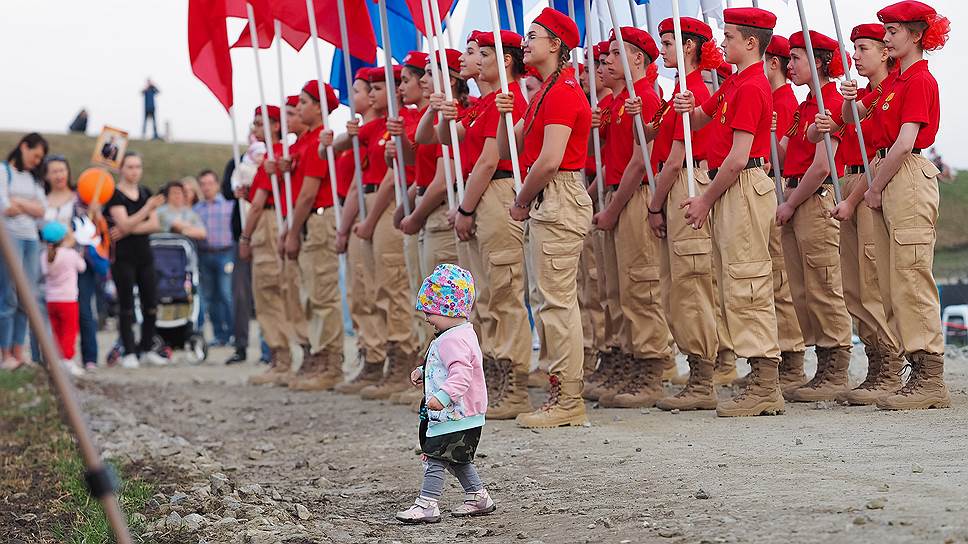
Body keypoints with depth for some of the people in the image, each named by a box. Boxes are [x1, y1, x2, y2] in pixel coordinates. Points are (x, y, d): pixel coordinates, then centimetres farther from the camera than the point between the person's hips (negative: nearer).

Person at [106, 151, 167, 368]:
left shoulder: (146, 193, 11)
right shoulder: (115, 195, -5)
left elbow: (155, 225, 3)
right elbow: (125, 224, -16)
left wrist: (128, 230, -10)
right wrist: (148, 208, -26)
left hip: (144, 254, 5)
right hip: (123, 256, -5)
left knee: (150, 304, 4)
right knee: (126, 306, -4)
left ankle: (147, 348, 15)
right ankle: (129, 352, -1)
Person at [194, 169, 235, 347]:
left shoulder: (229, 204, 4)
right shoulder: (195, 209, 15)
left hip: (225, 253, -4)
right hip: (204, 255, 4)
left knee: (227, 295, -12)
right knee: (210, 297, 5)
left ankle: (234, 333, -7)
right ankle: (220, 335, 12)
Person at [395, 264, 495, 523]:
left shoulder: (453, 340, -22)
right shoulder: (461, 334, 13)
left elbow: (461, 373, -33)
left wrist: (443, 396, -43)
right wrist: (424, 372, 21)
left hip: (454, 415, -11)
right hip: (462, 414, 11)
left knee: (435, 456, -8)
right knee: (457, 458, 21)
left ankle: (427, 504, -6)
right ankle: (478, 497, 28)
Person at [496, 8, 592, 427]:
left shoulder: (563, 92, -14)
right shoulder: (545, 93, 18)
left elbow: (549, 160, -21)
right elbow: (511, 150, 21)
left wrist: (521, 202, -9)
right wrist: (505, 115, 3)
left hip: (558, 199, -11)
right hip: (547, 202, 11)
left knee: (557, 300, -9)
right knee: (557, 300, 12)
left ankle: (567, 401, -6)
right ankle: (564, 395, 17)